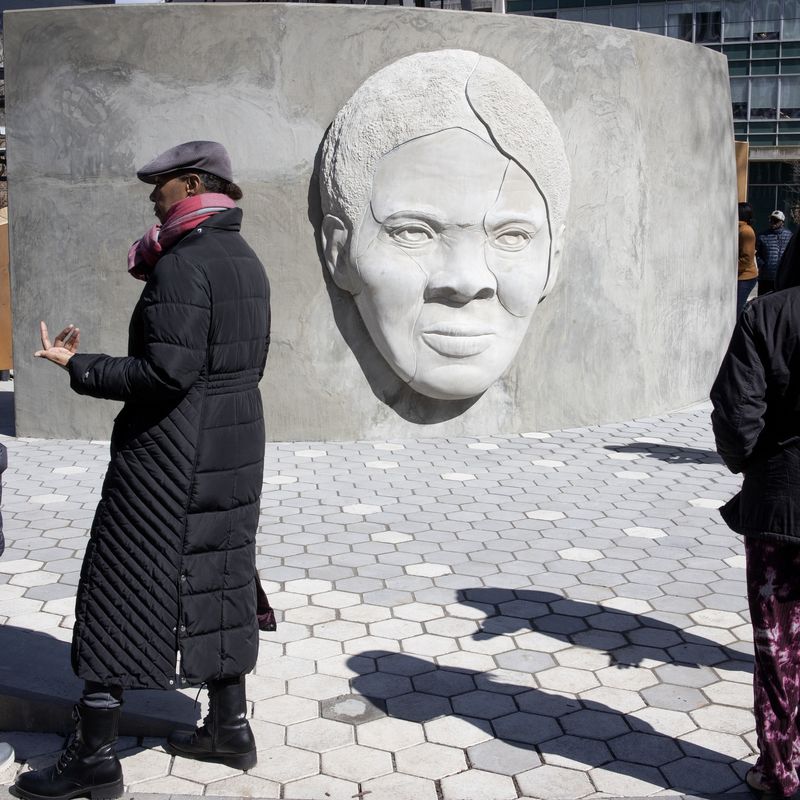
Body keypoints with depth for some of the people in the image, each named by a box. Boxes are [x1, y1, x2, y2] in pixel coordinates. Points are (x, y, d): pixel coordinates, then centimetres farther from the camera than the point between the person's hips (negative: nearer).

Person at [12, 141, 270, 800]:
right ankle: (230, 727, 26)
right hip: (236, 446, 9)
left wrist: (78, 367, -15)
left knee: (118, 595, 0)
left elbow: (168, 371, -24)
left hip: (170, 452, -9)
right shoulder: (246, 261, 11)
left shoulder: (182, 264, -17)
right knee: (218, 581, 17)